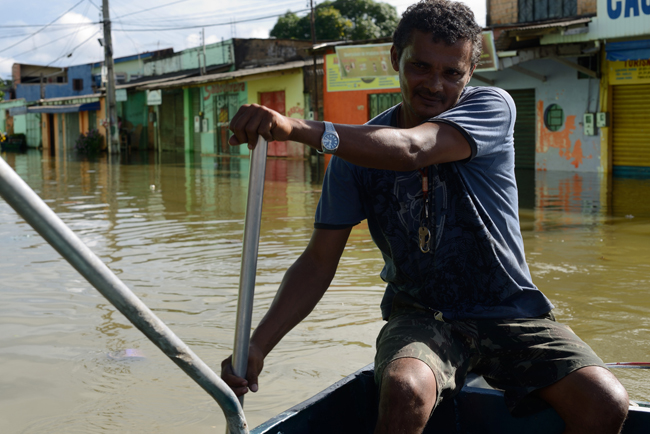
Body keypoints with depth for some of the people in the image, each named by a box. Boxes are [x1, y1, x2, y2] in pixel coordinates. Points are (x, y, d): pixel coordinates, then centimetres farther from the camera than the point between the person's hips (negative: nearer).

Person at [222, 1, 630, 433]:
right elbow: (319, 261, -1)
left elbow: (410, 150, -28)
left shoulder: (493, 107, -8)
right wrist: (257, 345, -13)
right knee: (406, 391, -34)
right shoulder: (356, 151, -2)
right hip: (420, 315, 0)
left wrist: (297, 129, -42)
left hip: (511, 312, 1)